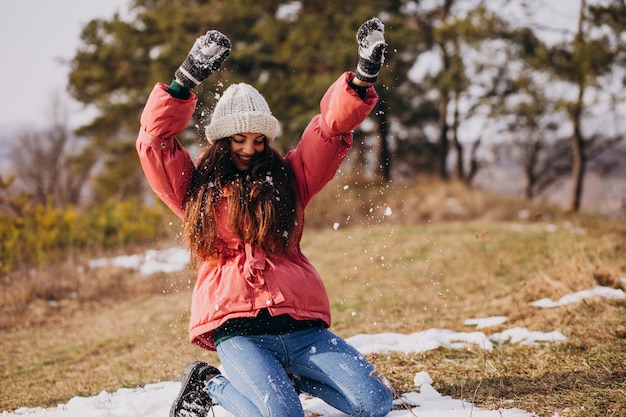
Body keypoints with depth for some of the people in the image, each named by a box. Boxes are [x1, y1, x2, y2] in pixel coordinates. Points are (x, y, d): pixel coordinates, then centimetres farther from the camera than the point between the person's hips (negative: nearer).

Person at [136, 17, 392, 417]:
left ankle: (290, 375, 13)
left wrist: (362, 76, -8)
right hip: (238, 331, -3)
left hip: (301, 326, 3)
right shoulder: (197, 188, 14)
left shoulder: (287, 178, 17)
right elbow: (154, 141, 4)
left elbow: (333, 128, 9)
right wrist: (187, 80, -6)